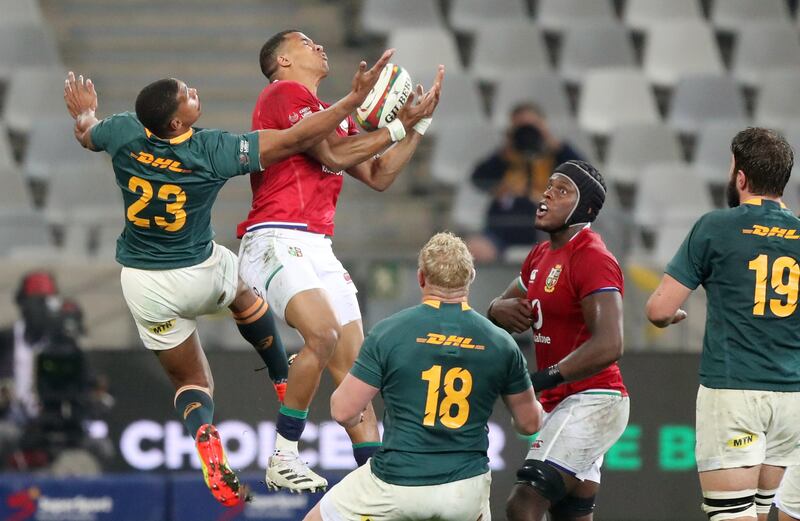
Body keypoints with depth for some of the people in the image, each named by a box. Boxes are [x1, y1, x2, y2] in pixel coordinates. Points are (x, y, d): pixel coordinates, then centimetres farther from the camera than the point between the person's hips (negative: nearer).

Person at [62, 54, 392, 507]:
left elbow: (86, 136, 9)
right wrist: (355, 99, -21)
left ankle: (205, 438, -15)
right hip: (199, 274, -2)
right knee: (244, 292, 35)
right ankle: (285, 377, 48)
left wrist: (84, 114, 33)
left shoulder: (124, 133, -17)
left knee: (191, 381, 16)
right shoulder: (212, 150, -26)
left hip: (142, 283, 2)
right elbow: (297, 139, -24)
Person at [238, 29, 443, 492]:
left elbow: (378, 176, 24)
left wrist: (421, 122, 19)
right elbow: (333, 156, -11)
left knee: (354, 361, 2)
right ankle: (283, 458, -20)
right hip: (276, 241, -9)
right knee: (323, 333, -28)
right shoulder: (284, 93, -2)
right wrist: (399, 126, -4)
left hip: (319, 249, 9)